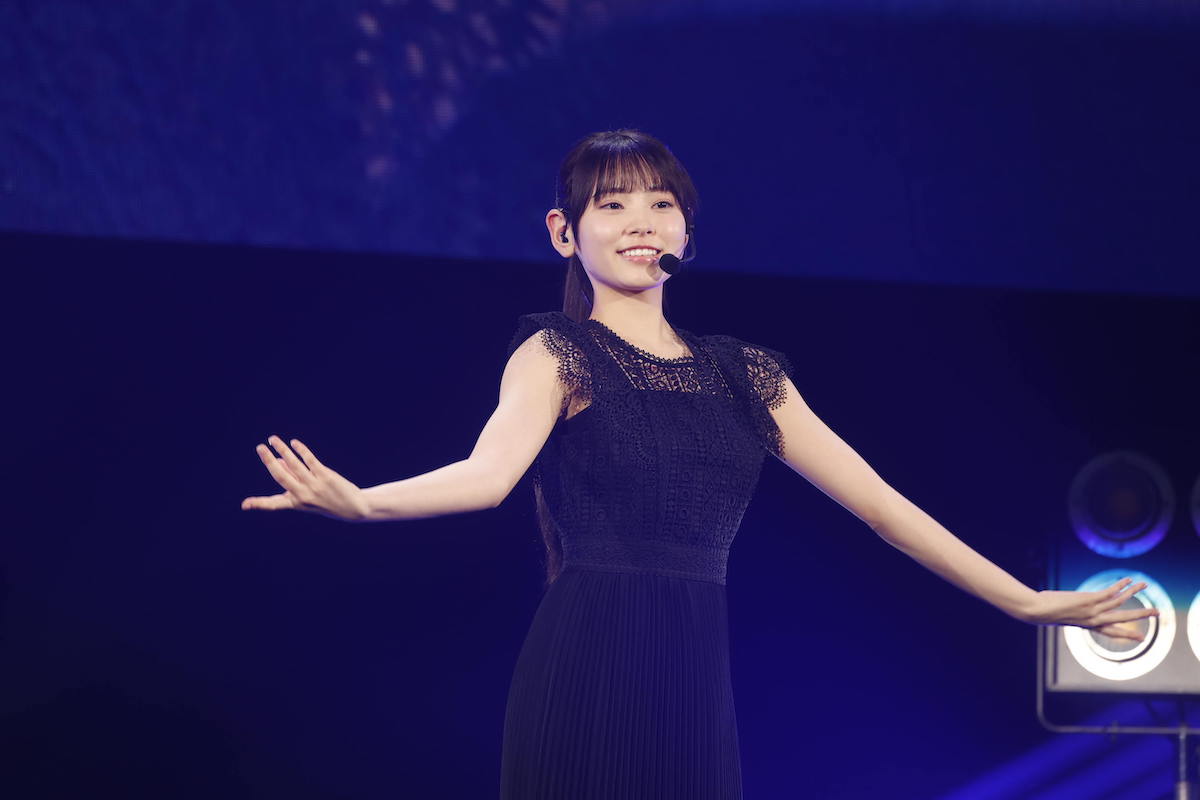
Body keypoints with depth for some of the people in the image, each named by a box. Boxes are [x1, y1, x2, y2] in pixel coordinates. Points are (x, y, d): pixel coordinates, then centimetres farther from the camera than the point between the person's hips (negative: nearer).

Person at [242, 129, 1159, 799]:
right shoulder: (557, 354, -1)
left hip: (698, 688, 5)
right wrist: (358, 503, -42)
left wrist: (1030, 603, 13)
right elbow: (487, 474, -20)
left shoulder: (742, 374, 15)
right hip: (588, 683, -5)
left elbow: (878, 500, 15)